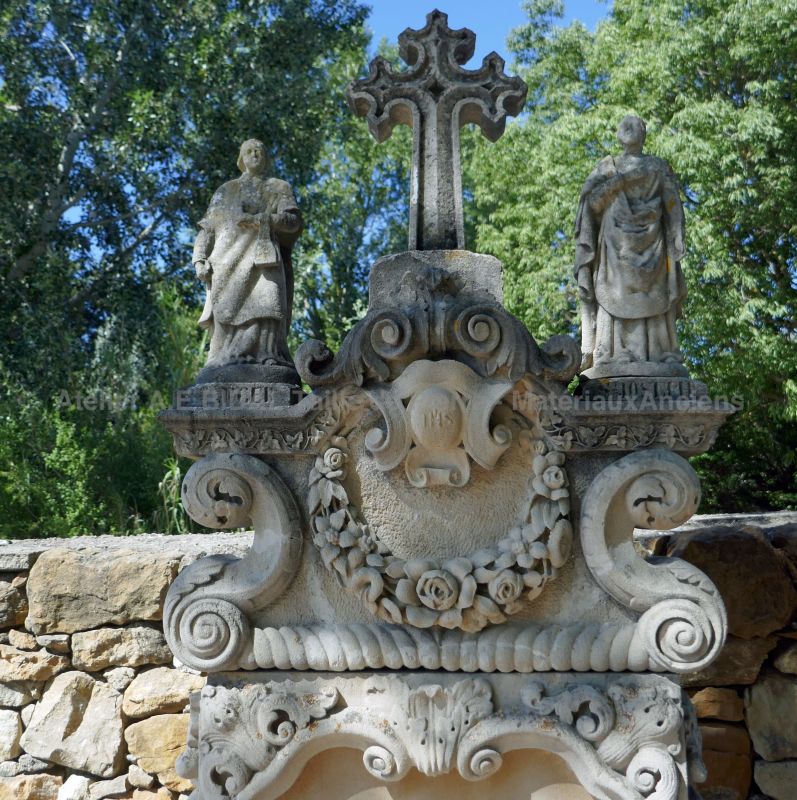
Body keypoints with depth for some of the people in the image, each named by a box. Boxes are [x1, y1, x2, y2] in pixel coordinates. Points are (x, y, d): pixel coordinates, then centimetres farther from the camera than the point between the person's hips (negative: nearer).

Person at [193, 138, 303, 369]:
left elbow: (293, 220, 6)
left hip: (263, 254, -1)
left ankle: (268, 356, -35)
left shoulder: (278, 188, 23)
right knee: (227, 311, -17)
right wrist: (200, 260, 2)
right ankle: (226, 362, -25)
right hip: (229, 258, 2)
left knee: (266, 301, -25)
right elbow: (207, 228, 19)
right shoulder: (226, 190, 27)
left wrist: (261, 219, -11)